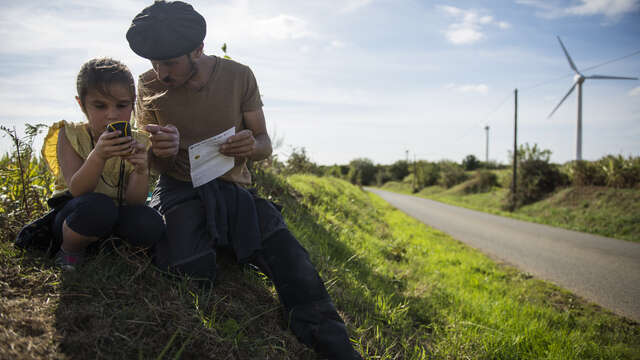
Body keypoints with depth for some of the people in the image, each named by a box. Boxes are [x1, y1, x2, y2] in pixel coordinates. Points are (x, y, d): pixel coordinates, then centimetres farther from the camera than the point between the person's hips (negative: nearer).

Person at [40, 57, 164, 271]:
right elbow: (77, 191, -25)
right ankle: (69, 250, -5)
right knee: (99, 206, -36)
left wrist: (141, 171, -38)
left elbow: (134, 201, -16)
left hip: (116, 219, 2)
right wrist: (98, 156, -43)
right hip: (72, 214, -2)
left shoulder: (137, 143, -7)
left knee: (150, 225, -29)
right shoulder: (71, 136, -12)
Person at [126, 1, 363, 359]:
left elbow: (265, 144, 5)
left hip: (234, 189, 1)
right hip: (180, 191, 0)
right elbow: (156, 164, 9)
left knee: (299, 274, -20)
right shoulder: (149, 85, 0)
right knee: (191, 274, -32)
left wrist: (251, 146, -21)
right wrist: (163, 152, -18)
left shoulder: (239, 76, -1)